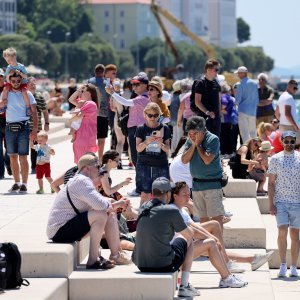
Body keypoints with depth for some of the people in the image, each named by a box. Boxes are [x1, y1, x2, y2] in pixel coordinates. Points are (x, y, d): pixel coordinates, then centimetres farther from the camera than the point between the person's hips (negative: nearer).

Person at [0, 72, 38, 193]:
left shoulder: (27, 94, 2)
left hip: (23, 127, -3)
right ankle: (16, 183, 15)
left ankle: (24, 184, -4)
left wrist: (34, 130, -8)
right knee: (13, 156, 7)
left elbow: (34, 112, 1)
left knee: (23, 157, -6)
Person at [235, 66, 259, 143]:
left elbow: (238, 100, -10)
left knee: (244, 133, -4)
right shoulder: (254, 83, 5)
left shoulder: (240, 84, -10)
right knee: (252, 132, 14)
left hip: (243, 111, -5)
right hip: (253, 111, 5)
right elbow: (257, 99, 11)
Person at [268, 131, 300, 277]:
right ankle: (283, 264, -3)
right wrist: (271, 203, -3)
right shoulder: (275, 159, 3)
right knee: (282, 232, -12)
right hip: (280, 201, -1)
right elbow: (271, 183, 4)